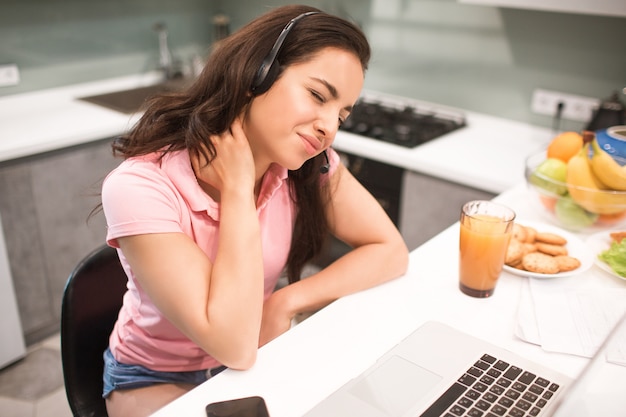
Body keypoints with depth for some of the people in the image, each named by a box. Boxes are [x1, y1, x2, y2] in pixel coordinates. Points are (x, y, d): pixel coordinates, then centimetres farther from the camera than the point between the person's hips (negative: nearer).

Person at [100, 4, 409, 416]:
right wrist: (237, 188, -32)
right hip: (158, 378, -3)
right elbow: (234, 346, -32)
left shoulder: (309, 165, -14)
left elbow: (390, 252, -12)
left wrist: (286, 303, -21)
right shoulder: (139, 187, -29)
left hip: (257, 361, 4)